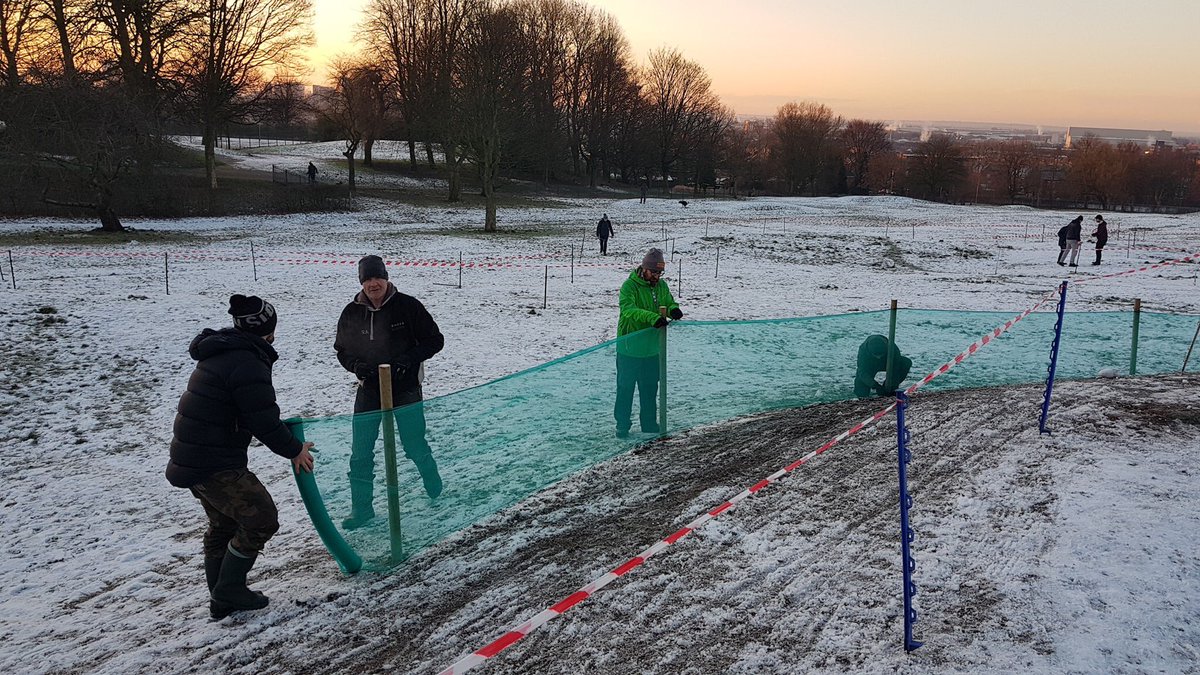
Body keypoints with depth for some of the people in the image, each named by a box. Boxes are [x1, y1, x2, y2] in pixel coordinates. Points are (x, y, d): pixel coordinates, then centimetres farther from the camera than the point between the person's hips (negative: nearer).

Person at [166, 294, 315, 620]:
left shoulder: (221, 352, 11)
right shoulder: (247, 364, -21)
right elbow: (263, 420, -20)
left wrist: (285, 439, 16)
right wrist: (294, 449, -5)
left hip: (192, 457, 11)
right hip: (215, 466, -11)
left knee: (223, 525, 21)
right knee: (262, 519, -1)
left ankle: (222, 600, 31)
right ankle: (229, 590, 8)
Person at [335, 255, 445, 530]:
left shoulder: (407, 306, -12)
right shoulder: (352, 313, -3)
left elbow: (434, 340, -7)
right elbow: (342, 350, 10)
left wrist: (409, 359, -21)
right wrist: (356, 366, -11)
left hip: (405, 389, -3)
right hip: (369, 390, 3)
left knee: (415, 446, 10)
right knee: (360, 453, 2)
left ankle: (436, 492, 38)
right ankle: (361, 508, 18)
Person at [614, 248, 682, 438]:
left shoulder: (661, 285, 5)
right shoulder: (629, 286, -16)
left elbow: (669, 303, 13)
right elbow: (628, 309, -30)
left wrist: (674, 309, -14)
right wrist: (652, 317, -43)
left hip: (652, 348, 6)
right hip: (629, 349, -6)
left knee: (650, 389, 16)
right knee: (625, 388, 4)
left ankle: (649, 424, 28)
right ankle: (622, 426, 15)